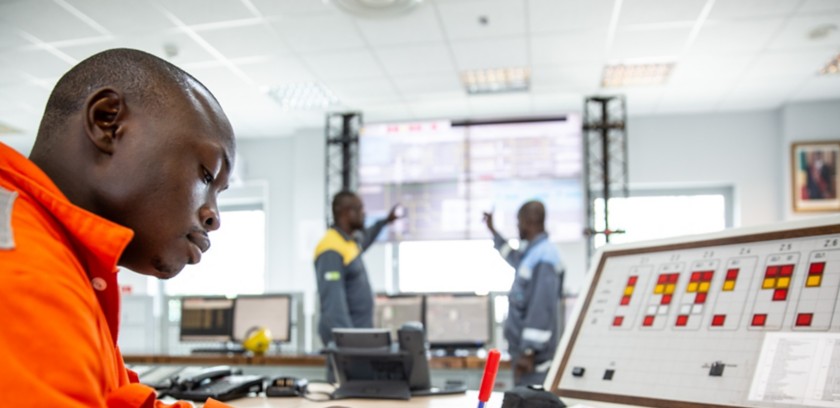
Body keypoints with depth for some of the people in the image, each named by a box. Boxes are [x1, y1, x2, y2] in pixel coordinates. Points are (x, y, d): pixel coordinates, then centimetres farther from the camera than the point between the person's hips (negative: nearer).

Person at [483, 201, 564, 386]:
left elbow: (541, 308, -25)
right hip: (525, 347, 10)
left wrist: (529, 351, -25)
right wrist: (493, 231, 44)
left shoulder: (543, 258, -19)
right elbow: (514, 258, 38)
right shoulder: (532, 252, 12)